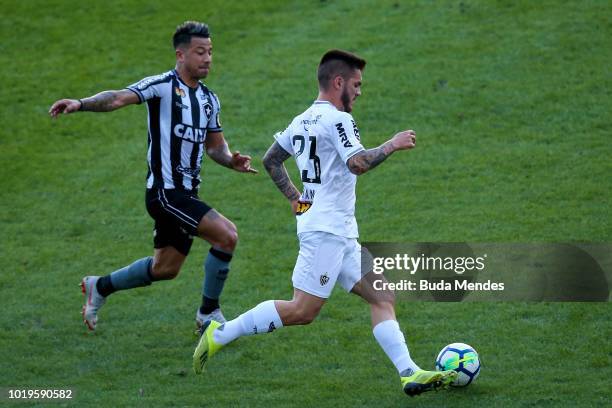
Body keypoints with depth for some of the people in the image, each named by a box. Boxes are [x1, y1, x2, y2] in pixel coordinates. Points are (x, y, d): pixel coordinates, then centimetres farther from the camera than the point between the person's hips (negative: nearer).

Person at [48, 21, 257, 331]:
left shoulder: (209, 99, 12)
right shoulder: (163, 85, -11)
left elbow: (215, 145, 22)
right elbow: (119, 98, -24)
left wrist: (231, 161, -1)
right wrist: (81, 104, -42)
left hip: (186, 194, 9)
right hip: (165, 191, -9)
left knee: (165, 268, 16)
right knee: (226, 234, -19)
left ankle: (101, 287, 36)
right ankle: (208, 313, -4)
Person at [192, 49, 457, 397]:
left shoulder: (303, 120, 17)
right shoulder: (337, 119, -11)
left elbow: (271, 160, 25)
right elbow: (358, 164, -25)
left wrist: (295, 198, 25)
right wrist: (393, 145, -12)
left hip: (340, 234, 11)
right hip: (327, 230, -11)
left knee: (383, 298, 4)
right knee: (303, 311, -11)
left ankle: (410, 374, -4)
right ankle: (220, 334, -5)